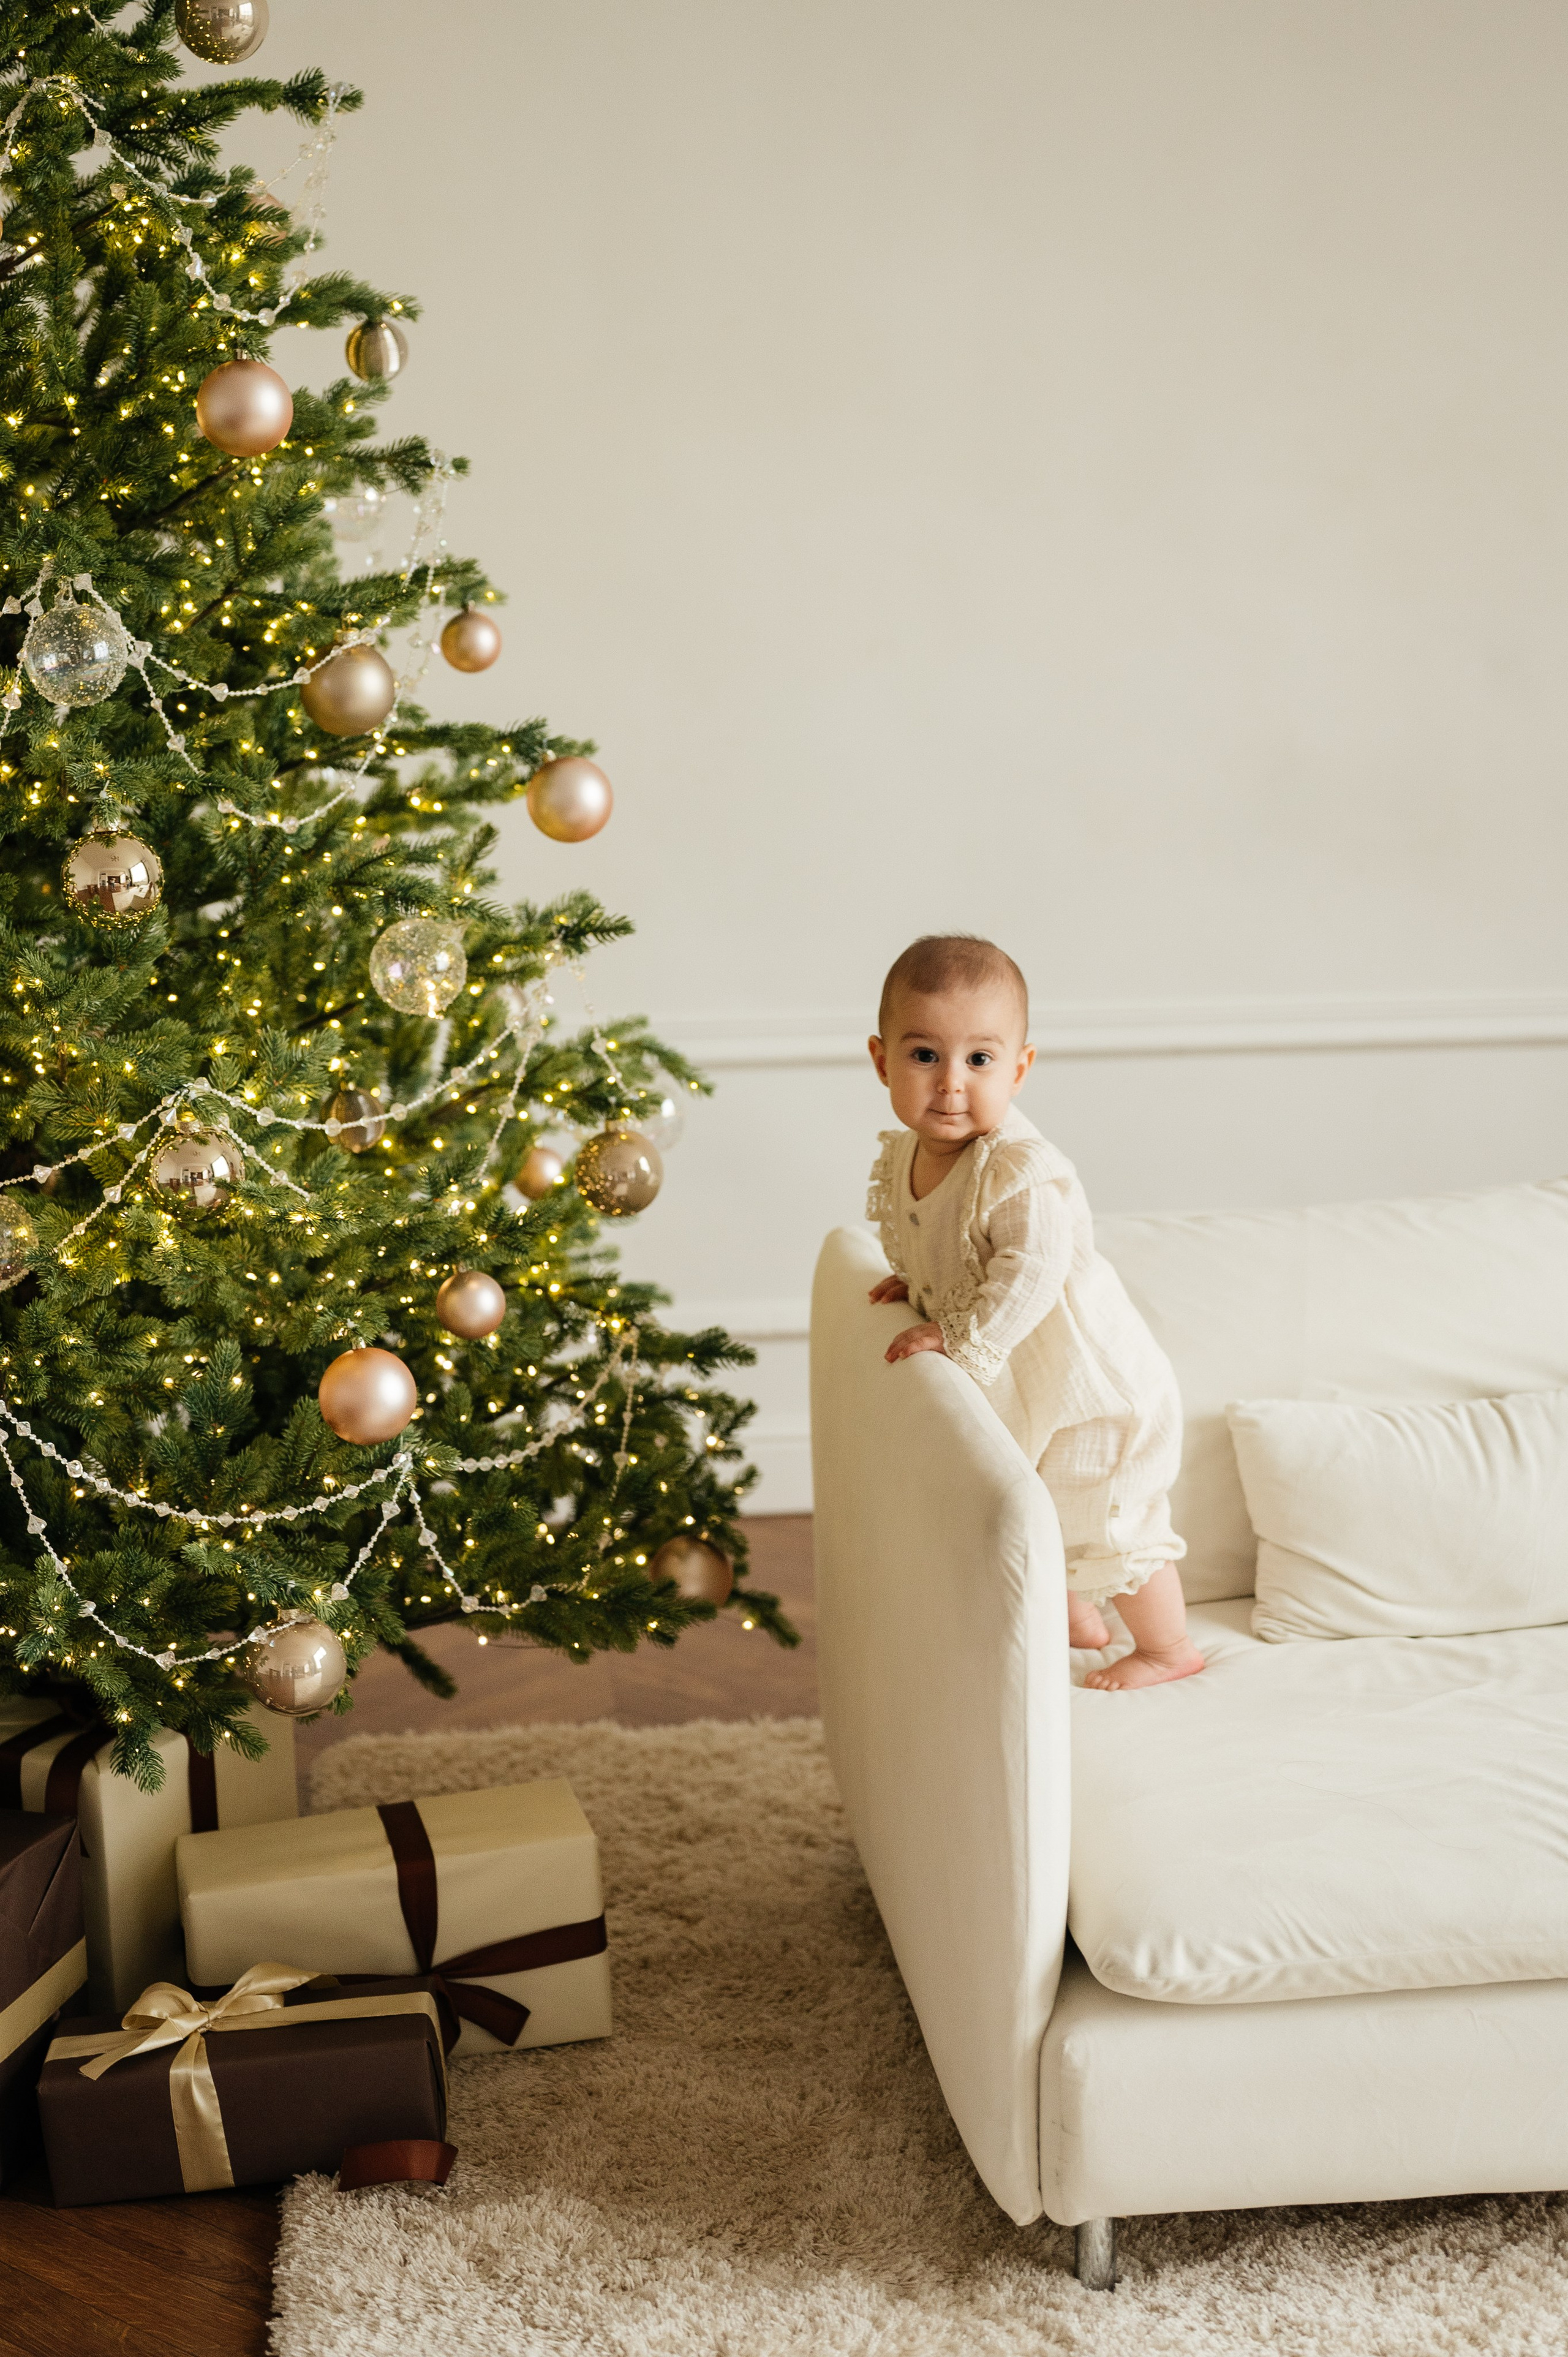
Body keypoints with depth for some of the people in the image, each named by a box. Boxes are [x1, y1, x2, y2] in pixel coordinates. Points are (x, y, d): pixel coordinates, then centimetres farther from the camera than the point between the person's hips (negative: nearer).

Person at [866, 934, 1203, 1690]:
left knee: (1108, 1522, 6)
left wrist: (957, 1339, -37)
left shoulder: (1022, 1171, -33)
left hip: (1087, 1379, -9)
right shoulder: (904, 1154, -6)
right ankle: (1076, 1617, 50)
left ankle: (1169, 1648, 28)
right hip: (1016, 1389, 9)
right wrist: (913, 1281, -1)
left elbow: (1030, 1275, -38)